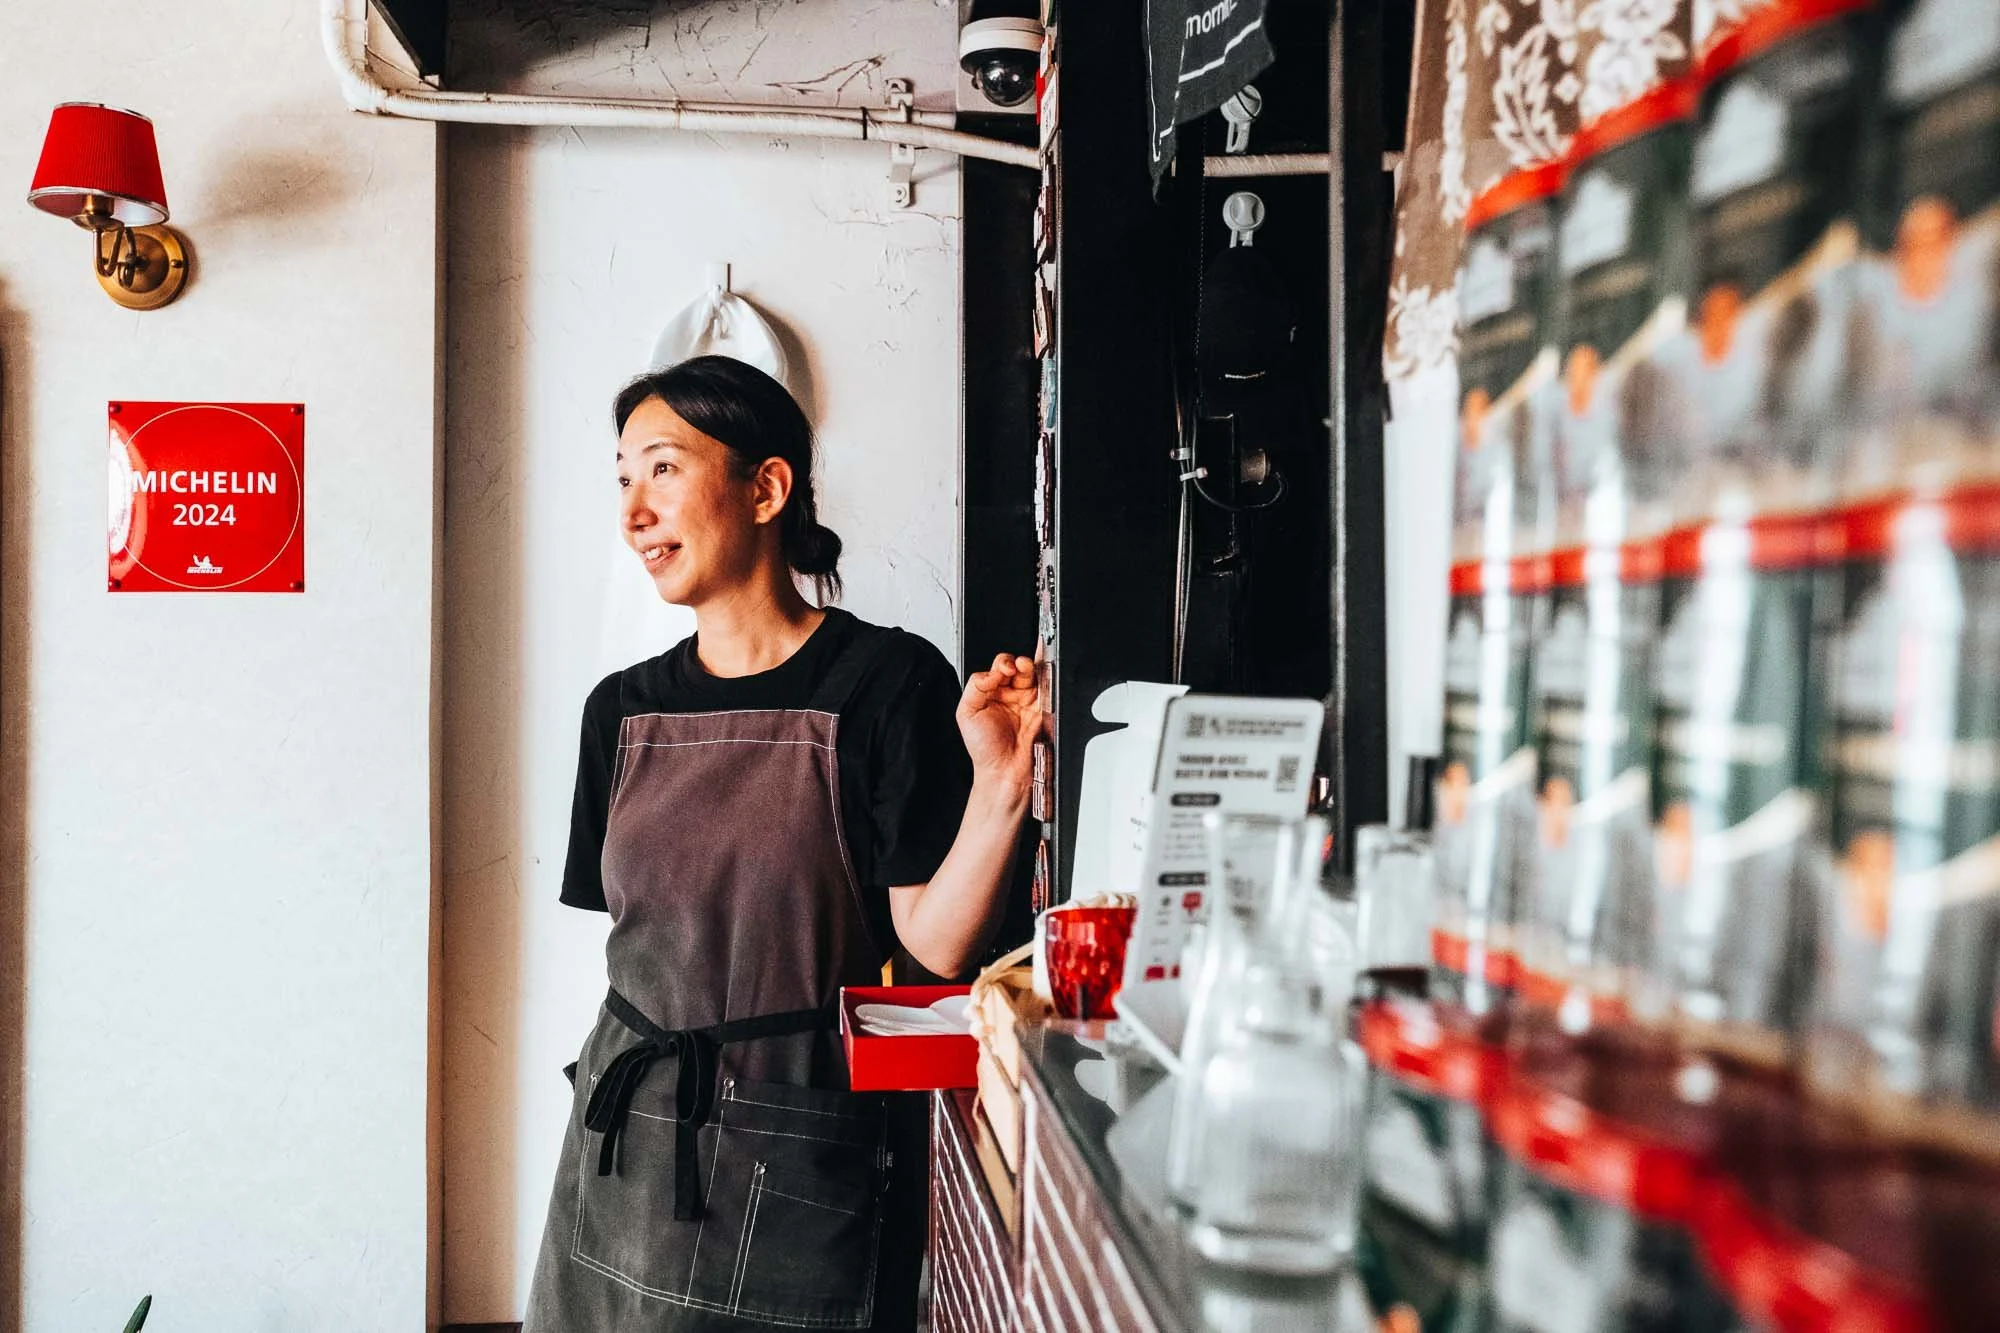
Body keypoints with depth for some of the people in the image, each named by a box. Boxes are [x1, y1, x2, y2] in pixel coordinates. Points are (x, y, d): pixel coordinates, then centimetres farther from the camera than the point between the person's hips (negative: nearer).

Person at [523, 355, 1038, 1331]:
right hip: (630, 1139, 5)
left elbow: (935, 942, -15)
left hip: (808, 1153, -4)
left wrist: (999, 786, -29)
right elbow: (627, 931, 11)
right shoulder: (624, 709, 4)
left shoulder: (887, 683, -12)